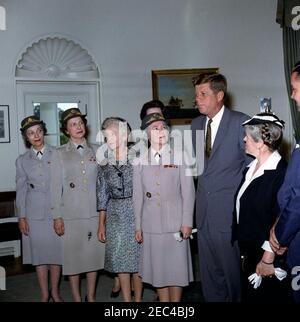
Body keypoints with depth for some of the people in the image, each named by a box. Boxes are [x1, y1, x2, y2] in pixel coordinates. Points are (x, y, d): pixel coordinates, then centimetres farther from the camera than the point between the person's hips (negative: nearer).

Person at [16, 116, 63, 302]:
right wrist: (21, 217, 3)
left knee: (56, 252, 5)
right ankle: (44, 294, 22)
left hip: (56, 211, -1)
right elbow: (21, 190, 8)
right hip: (34, 214, 1)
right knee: (39, 253, 8)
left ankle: (55, 292, 22)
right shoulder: (22, 161, 7)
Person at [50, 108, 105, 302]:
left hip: (94, 212, 2)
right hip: (71, 213, -2)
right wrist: (57, 216, -5)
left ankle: (91, 297, 24)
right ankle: (76, 298, 21)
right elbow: (56, 186, -1)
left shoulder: (96, 151, 8)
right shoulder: (60, 154, 2)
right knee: (73, 255, 5)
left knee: (94, 253, 8)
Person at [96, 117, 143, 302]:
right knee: (120, 260, 7)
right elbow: (103, 196, 9)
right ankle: (126, 300, 19)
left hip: (136, 213, -3)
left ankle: (138, 299, 20)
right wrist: (101, 224, 8)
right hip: (115, 216, 3)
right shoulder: (105, 164, 6)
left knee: (137, 259, 5)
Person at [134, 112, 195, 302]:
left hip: (175, 222, -2)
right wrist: (138, 226, 7)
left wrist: (187, 222, -5)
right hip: (151, 224, 2)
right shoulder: (140, 162, 7)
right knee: (158, 269, 9)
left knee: (176, 267, 4)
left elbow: (188, 192, -1)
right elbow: (138, 196, 8)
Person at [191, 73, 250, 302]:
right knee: (209, 272, 16)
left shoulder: (241, 122, -9)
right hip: (204, 212, 6)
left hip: (230, 213, -6)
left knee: (233, 270, 5)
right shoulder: (197, 124, 11)